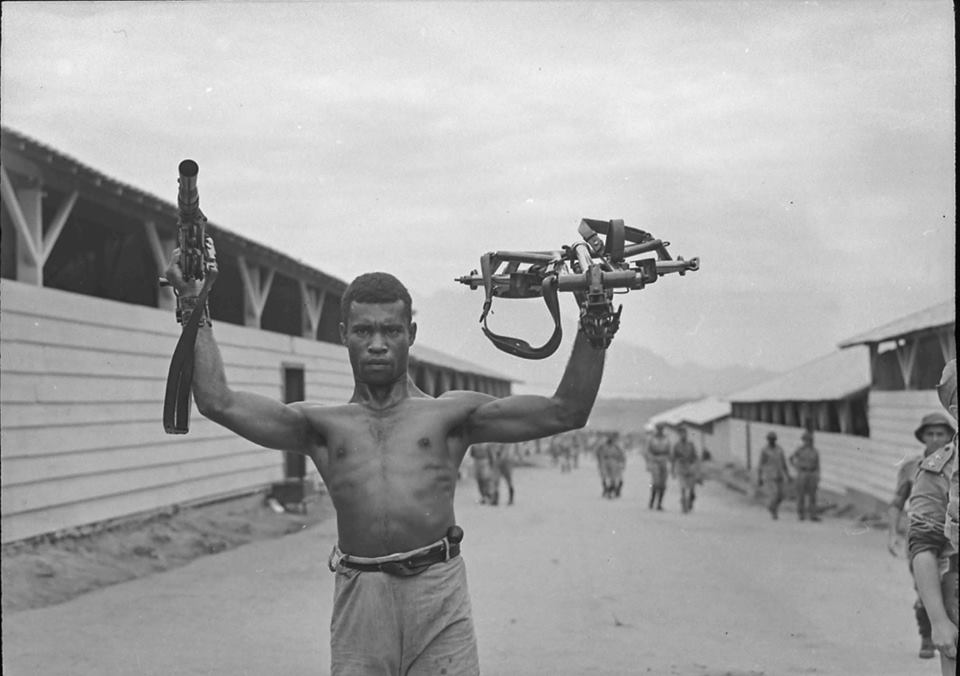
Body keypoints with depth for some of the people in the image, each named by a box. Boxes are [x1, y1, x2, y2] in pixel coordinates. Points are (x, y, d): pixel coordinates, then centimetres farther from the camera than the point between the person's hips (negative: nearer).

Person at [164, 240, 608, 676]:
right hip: (358, 596, 1)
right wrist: (194, 308, 5)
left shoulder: (449, 415, 12)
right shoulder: (322, 423, 14)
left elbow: (565, 413, 6)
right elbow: (219, 402, 5)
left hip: (439, 591, -1)